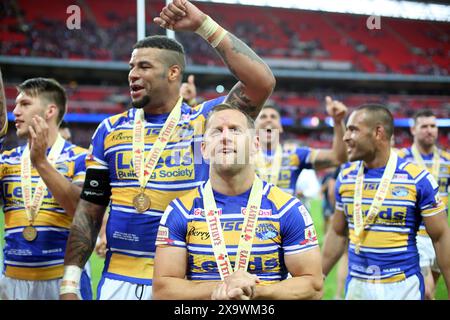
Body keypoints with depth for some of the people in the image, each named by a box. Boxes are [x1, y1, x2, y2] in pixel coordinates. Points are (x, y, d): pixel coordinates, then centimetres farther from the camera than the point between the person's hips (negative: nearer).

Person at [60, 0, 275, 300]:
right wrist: (70, 283, 0)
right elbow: (89, 213, 7)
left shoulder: (205, 121, -2)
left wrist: (204, 25, -16)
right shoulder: (111, 130, 6)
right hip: (118, 280, 2)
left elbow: (262, 82, -17)